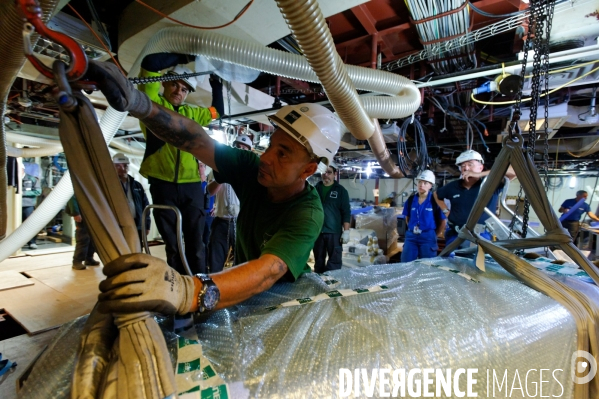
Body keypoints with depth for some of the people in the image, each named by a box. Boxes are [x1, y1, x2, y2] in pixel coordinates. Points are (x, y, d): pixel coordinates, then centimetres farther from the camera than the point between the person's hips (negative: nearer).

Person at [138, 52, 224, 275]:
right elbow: (150, 64, -5)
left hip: (192, 186, 3)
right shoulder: (153, 103, 7)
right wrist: (182, 58, 5)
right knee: (172, 244, 8)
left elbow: (216, 112, 32)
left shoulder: (191, 113, 18)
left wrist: (216, 85, 26)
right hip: (163, 185, -2)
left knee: (195, 243, 2)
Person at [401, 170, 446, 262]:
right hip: (411, 236, 3)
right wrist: (412, 229, 8)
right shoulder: (411, 199, 4)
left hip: (428, 237, -3)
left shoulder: (435, 200, -6)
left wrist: (435, 235, 2)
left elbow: (443, 221, 0)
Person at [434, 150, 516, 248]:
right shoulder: (453, 186, 5)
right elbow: (436, 195, 24)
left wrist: (480, 174, -21)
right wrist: (446, 211, 13)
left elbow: (515, 171, -19)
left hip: (480, 237, -3)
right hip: (454, 236, 3)